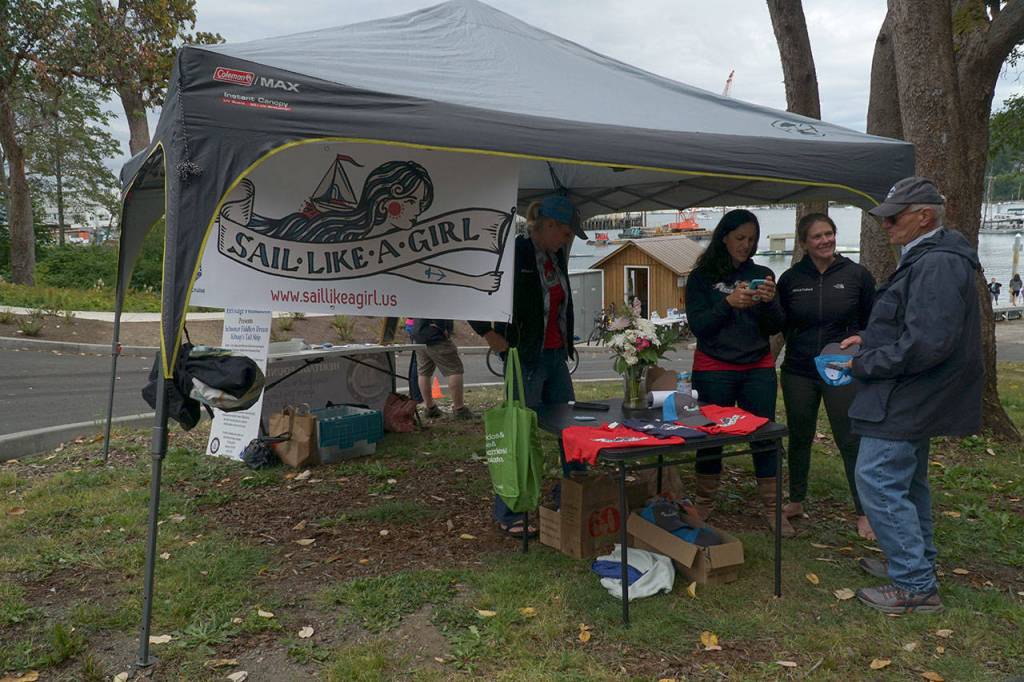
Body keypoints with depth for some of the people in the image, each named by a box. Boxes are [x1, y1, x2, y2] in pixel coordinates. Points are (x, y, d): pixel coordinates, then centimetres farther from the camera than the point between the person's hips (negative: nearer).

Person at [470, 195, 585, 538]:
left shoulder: (556, 257, 12)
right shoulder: (514, 252, -12)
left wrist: (566, 345, 16)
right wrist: (488, 333, -15)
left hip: (555, 356, 8)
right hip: (525, 358, -8)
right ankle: (508, 515, 12)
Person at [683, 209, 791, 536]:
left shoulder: (762, 275, 10)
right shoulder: (702, 277, 2)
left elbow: (774, 328, 5)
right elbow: (698, 326, -7)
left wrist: (769, 301, -15)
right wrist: (729, 303, -21)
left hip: (758, 369, 2)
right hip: (714, 370, -2)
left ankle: (772, 509, 9)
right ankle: (703, 506, 15)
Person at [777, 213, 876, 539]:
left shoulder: (857, 275, -2)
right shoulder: (790, 279, 2)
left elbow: (871, 325, 3)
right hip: (798, 373, 2)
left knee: (851, 441, 1)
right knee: (799, 438, 13)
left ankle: (864, 513, 14)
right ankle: (796, 502, 29)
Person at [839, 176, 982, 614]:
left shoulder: (937, 264, -22)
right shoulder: (926, 258, 13)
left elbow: (926, 343, -29)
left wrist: (865, 364, -18)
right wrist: (869, 339, 13)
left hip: (906, 399, -11)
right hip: (914, 398, 11)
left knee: (878, 483, -8)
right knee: (906, 481, 20)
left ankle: (915, 587, 2)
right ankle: (917, 565, 35)